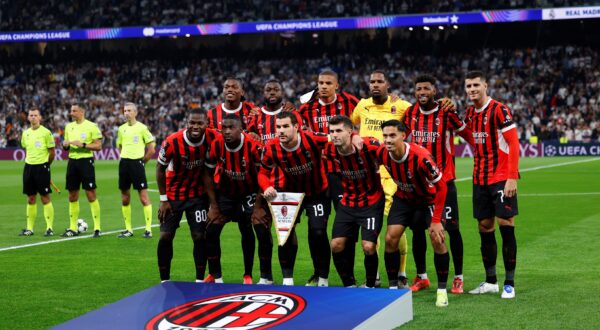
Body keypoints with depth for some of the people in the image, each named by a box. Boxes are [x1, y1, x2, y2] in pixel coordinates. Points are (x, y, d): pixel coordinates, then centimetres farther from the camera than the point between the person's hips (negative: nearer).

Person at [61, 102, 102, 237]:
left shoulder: (91, 126, -6)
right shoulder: (69, 126, 13)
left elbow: (98, 146, -9)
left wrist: (83, 145, -18)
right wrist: (65, 144, -1)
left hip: (86, 161, -6)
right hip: (72, 161, 6)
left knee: (91, 195, -6)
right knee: (72, 196, 8)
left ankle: (97, 228, -2)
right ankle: (73, 228, 14)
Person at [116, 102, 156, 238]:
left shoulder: (142, 128, -5)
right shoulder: (121, 129, 11)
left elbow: (151, 150, -3)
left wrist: (141, 161, 1)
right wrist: (126, 157, 13)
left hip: (137, 162, -6)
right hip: (124, 163, 6)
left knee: (143, 197, -6)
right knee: (125, 198, 8)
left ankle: (148, 229, -3)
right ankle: (128, 229, 15)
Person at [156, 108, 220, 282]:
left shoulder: (213, 139, -20)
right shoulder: (172, 142, -24)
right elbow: (160, 169, -8)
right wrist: (163, 200, -7)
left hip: (197, 194, 1)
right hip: (173, 194, -1)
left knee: (200, 236, -3)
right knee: (165, 237, -3)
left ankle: (200, 280, 7)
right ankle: (164, 280, 10)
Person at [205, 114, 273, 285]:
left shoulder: (253, 146, -25)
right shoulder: (216, 145, -16)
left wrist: (258, 205, -16)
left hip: (250, 193, -3)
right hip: (226, 192, 3)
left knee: (263, 231, -15)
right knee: (211, 231, -4)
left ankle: (266, 277, -2)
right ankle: (214, 275, 13)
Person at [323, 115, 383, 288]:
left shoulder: (369, 146, -25)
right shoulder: (330, 151, -10)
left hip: (372, 202, -5)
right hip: (347, 203, 5)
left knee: (368, 247, -14)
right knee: (336, 245, -1)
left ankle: (370, 286, 9)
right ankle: (349, 285, 16)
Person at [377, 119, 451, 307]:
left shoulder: (420, 157, -35)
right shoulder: (382, 154, -22)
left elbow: (441, 187, -27)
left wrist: (436, 220, -26)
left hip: (428, 199, -4)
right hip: (403, 198, 4)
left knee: (437, 239, -18)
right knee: (390, 238, -9)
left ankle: (442, 290, -3)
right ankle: (393, 287, 6)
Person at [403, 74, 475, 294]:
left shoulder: (447, 113, -9)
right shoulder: (410, 113, 4)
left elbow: (469, 136, -3)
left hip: (444, 180, -4)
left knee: (452, 228, -4)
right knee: (417, 228, 7)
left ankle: (458, 277, 6)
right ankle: (421, 276, 19)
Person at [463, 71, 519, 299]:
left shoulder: (499, 110, -10)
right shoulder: (470, 113, 11)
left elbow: (513, 143, -14)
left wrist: (512, 177, -19)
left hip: (502, 178, -7)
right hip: (480, 179, 7)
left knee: (505, 225, -7)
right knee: (484, 227, 7)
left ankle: (509, 284, -2)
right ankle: (490, 282, 15)